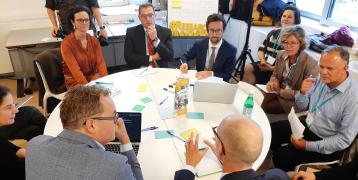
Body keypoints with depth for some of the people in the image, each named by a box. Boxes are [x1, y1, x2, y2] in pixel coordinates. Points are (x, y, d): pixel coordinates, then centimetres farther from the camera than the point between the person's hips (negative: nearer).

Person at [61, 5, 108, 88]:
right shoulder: (66, 43, -12)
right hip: (75, 81, -4)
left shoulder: (94, 40, 4)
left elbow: (100, 62, -7)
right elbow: (75, 70, -20)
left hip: (94, 77, 4)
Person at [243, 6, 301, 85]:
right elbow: (261, 50, 14)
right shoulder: (273, 33, 13)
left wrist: (272, 68, -19)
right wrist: (263, 60, -7)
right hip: (266, 64, 5)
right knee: (248, 67, -21)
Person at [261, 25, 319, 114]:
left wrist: (282, 92, -18)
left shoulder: (311, 64, -18)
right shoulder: (280, 55, 0)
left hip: (295, 101, -5)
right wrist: (272, 83, -11)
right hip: (278, 92, 6)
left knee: (265, 107, -25)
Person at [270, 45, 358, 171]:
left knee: (282, 156, -19)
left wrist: (308, 145, -21)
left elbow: (344, 139, -22)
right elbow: (302, 107, 5)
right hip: (307, 126, 7)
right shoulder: (322, 79, -7)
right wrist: (302, 93, -18)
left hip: (327, 144, -7)